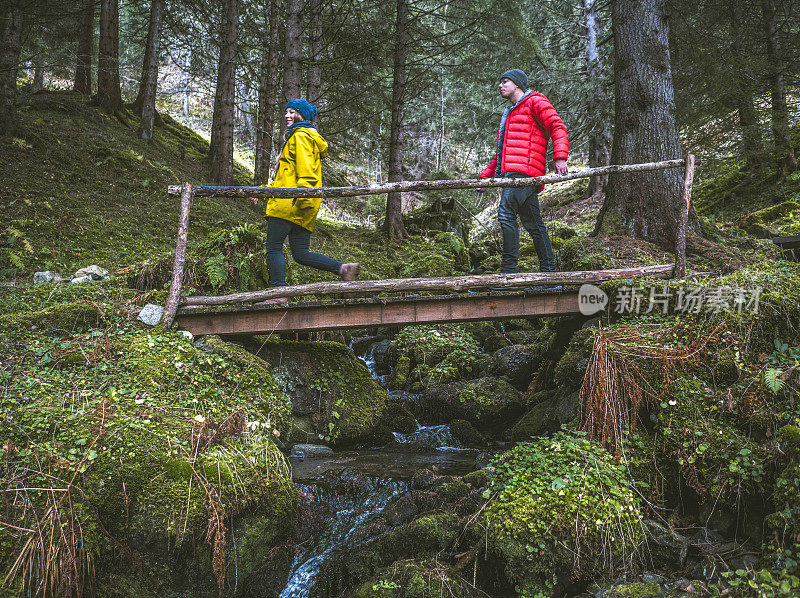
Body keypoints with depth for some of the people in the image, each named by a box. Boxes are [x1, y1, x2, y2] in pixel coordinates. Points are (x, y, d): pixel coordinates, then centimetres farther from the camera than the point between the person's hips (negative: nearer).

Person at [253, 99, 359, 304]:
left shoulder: (300, 137, -2)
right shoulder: (300, 137, 30)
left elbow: (305, 170, -16)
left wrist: (302, 198, -26)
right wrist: (265, 190, 29)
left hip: (290, 202, -10)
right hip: (303, 205, 10)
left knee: (273, 248, -9)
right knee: (301, 254, 4)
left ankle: (278, 293, -13)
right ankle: (344, 269, -5)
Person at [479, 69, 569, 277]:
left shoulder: (535, 102, 5)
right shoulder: (509, 113, 32)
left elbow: (557, 128, -8)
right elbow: (500, 153, 34)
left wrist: (560, 158, -23)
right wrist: (486, 175, 24)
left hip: (523, 169, -9)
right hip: (511, 172, 9)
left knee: (506, 214, -19)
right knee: (533, 222, 7)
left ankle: (508, 268, -19)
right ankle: (548, 268, 9)